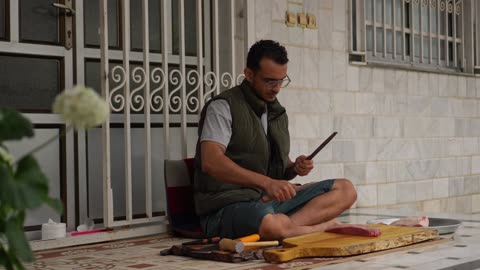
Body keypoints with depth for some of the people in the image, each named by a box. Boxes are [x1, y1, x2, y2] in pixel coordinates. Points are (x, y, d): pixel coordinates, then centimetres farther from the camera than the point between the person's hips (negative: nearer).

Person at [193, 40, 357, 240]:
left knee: (345, 190, -6)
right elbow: (211, 162, -22)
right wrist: (266, 182, -30)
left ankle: (290, 223, -24)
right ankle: (325, 225, -15)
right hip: (227, 204, -8)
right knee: (271, 225, -42)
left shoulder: (278, 113, 18)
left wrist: (295, 168, 1)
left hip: (271, 200, 8)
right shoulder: (223, 107, -7)